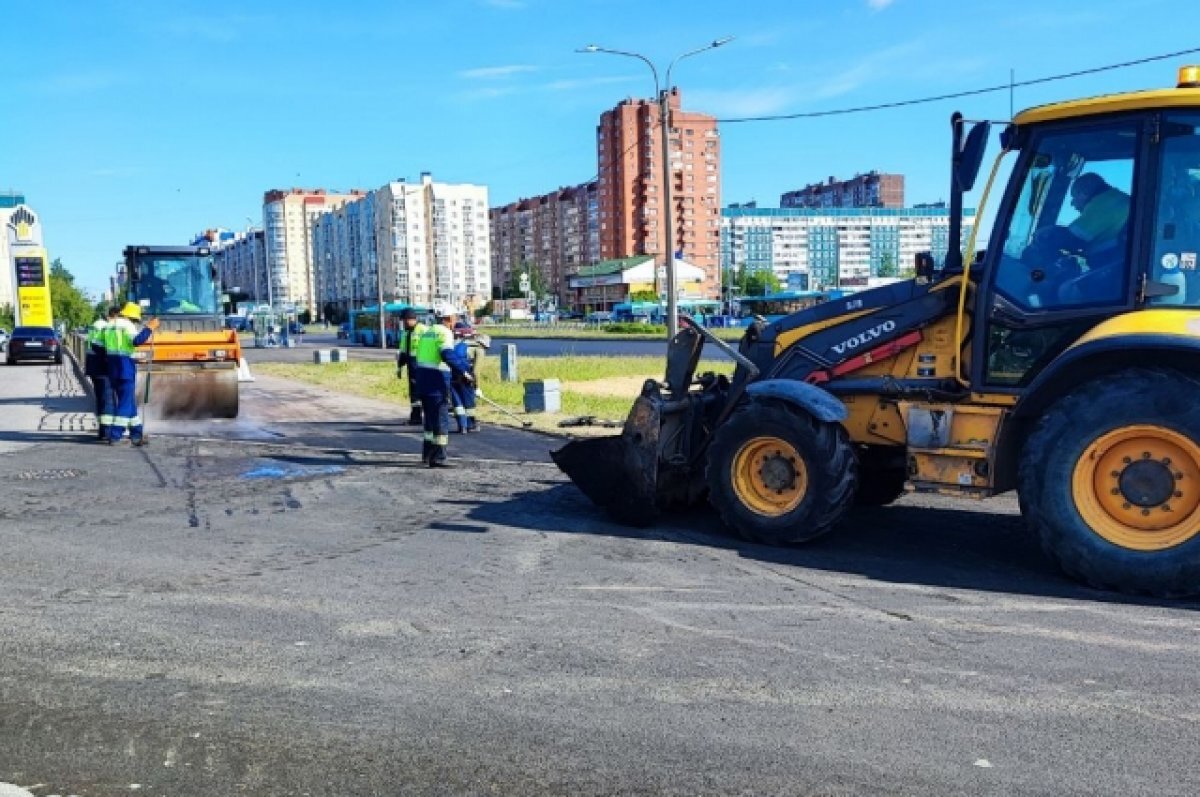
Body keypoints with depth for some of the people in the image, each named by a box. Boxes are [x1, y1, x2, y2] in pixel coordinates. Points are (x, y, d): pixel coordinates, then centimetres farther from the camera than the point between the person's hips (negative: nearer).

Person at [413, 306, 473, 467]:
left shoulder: (427, 332, 20)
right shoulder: (445, 333, -9)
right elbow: (448, 355, -24)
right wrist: (463, 371, -24)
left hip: (423, 380, 9)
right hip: (437, 382, -9)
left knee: (430, 418, 20)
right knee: (441, 419, -2)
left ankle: (428, 454, 29)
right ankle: (438, 458, -1)